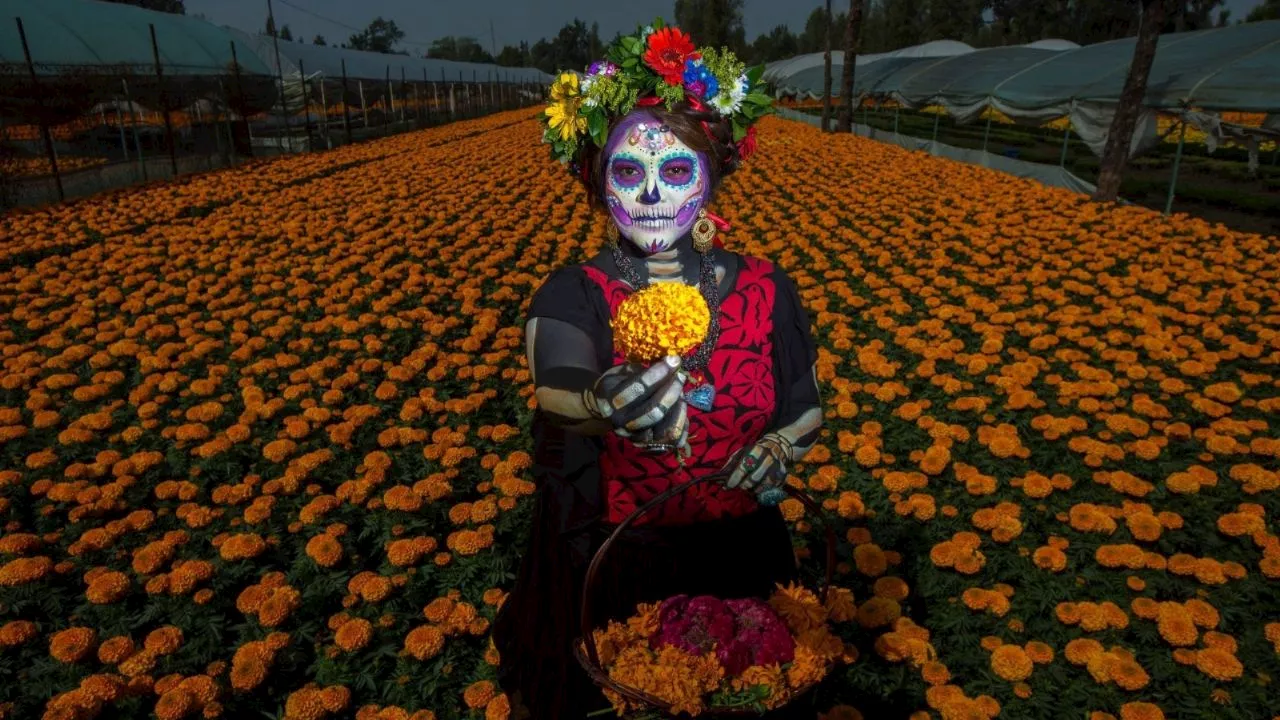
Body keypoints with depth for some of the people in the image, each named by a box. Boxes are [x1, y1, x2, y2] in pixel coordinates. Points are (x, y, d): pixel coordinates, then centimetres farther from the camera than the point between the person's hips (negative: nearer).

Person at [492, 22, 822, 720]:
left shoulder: (764, 290, -10)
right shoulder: (572, 295, -16)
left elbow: (805, 409, 2)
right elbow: (558, 395, -35)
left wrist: (777, 451, -19)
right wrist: (603, 405, -56)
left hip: (738, 560, 2)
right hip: (605, 568, -1)